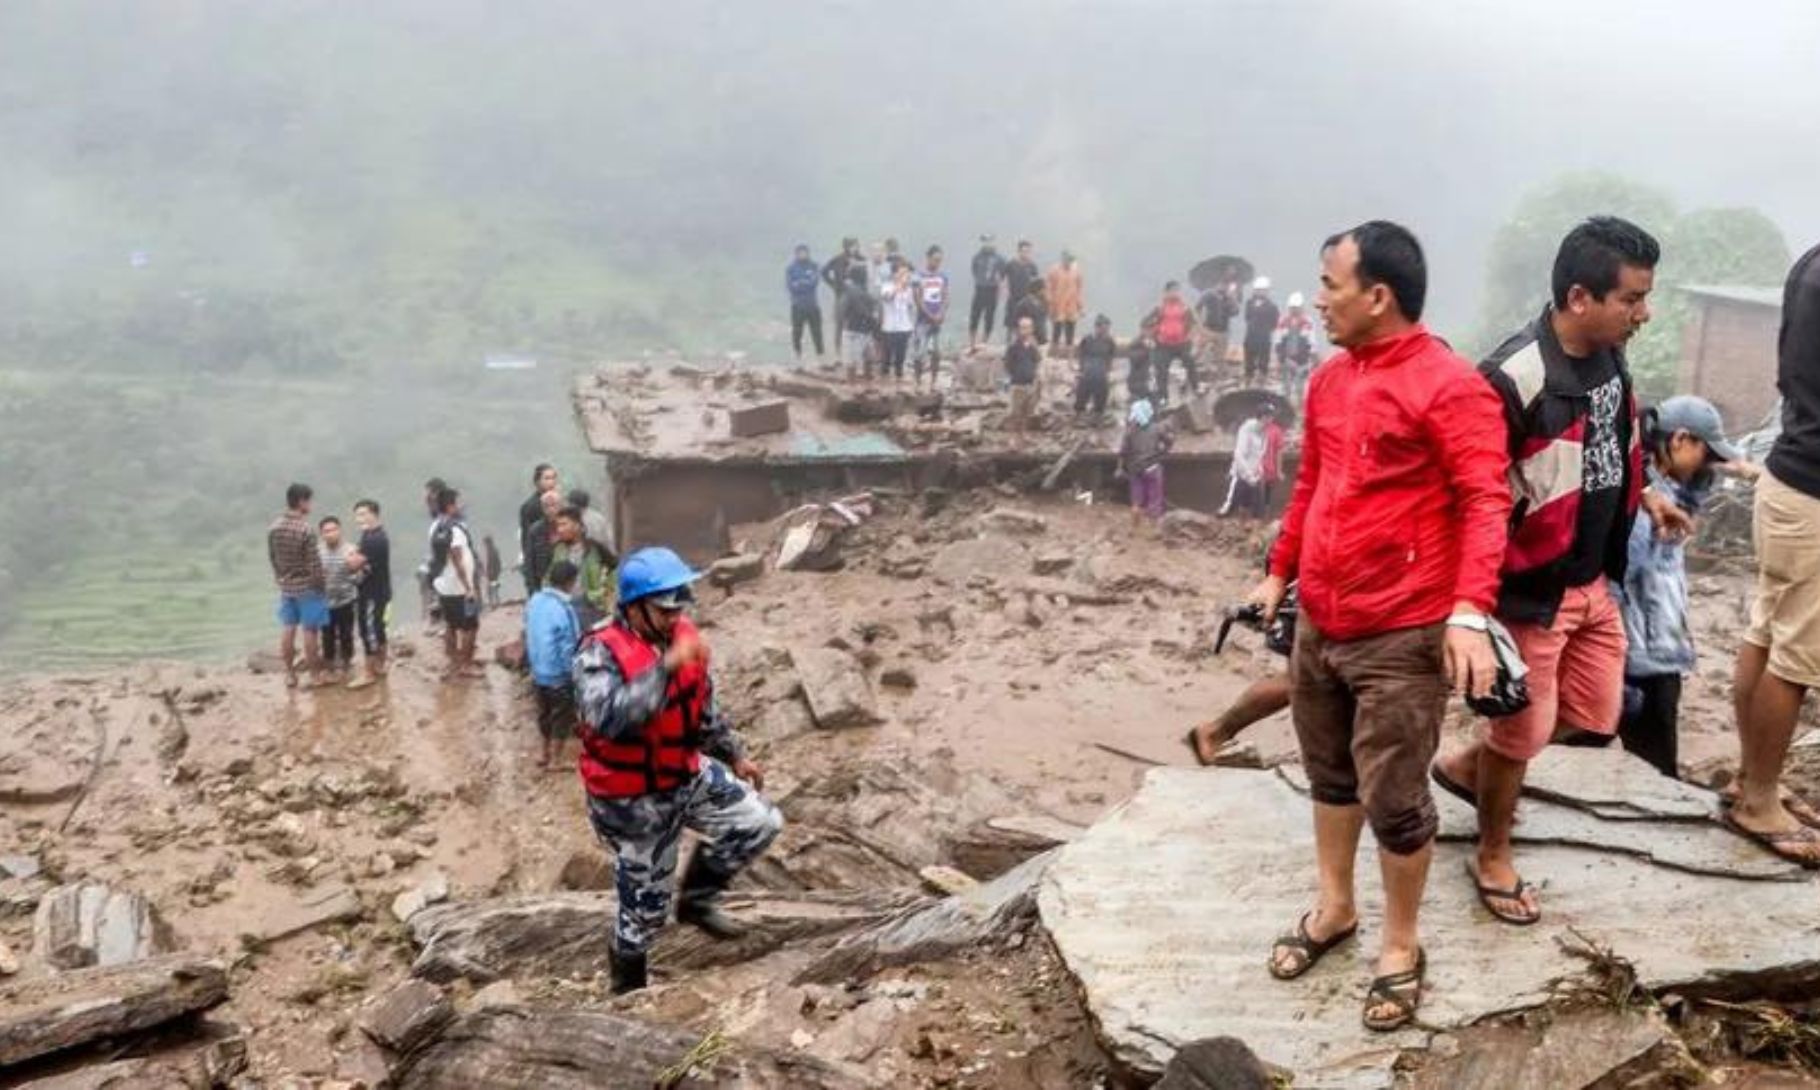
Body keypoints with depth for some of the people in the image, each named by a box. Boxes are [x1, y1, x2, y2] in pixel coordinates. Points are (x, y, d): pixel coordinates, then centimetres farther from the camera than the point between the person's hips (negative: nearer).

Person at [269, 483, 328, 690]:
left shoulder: (274, 527, -2)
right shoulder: (305, 529, -22)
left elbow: (271, 557, 8)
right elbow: (314, 564, -19)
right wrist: (320, 585, -4)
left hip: (285, 586, 6)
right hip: (307, 587, -6)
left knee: (288, 629, 13)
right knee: (310, 630, 3)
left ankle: (289, 674, 19)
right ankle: (315, 675, 11)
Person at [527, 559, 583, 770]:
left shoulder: (534, 601, -2)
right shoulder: (563, 609, -25)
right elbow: (570, 649, -21)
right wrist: (576, 675, -11)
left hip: (538, 672, 7)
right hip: (559, 676, -7)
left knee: (545, 714, 22)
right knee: (562, 719, 9)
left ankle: (546, 754, 36)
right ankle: (555, 760, 17)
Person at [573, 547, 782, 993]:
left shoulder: (680, 637, -5)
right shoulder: (600, 655, -26)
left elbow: (704, 706, 12)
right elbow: (607, 717, -46)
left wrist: (735, 756, 19)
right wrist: (666, 666, -49)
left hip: (687, 775, 6)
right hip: (634, 800, -6)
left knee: (760, 822, 3)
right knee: (645, 902, 8)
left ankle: (697, 898, 23)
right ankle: (628, 987, 35)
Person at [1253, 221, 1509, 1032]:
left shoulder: (1449, 386, -14)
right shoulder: (1329, 379, 10)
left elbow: (1486, 503, -19)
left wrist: (1469, 611, -30)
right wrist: (1278, 574, 25)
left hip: (1403, 637, -7)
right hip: (1318, 624, 7)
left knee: (1393, 799, 1)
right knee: (1330, 775, 20)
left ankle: (1400, 949, 20)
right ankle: (1334, 908, 38)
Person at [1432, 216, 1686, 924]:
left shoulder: (1608, 357, 0)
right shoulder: (1513, 379, -27)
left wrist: (1643, 496, 17)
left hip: (1593, 581, 8)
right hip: (1529, 592, -8)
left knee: (1594, 715, 19)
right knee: (1521, 732, 7)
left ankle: (1466, 764, 40)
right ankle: (1493, 857, 30)